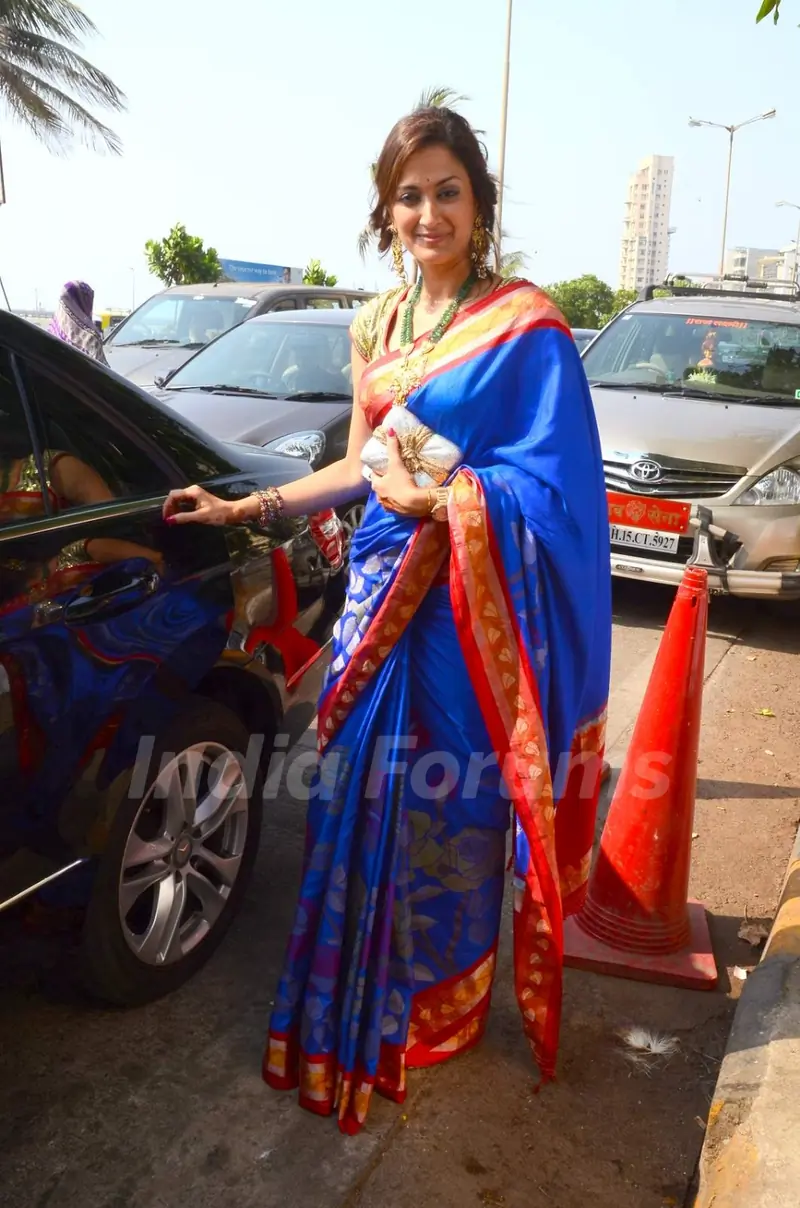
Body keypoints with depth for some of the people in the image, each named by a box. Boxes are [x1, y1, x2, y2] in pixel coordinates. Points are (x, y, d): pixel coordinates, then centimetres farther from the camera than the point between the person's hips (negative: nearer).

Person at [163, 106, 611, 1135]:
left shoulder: (524, 324, -8)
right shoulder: (377, 325, 11)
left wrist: (434, 499, -20)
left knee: (447, 807, 6)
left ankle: (442, 1003, 33)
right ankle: (355, 1009, 36)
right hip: (380, 591, 6)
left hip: (467, 611, -6)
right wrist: (246, 509, 12)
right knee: (361, 793, 13)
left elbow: (553, 490, -12)